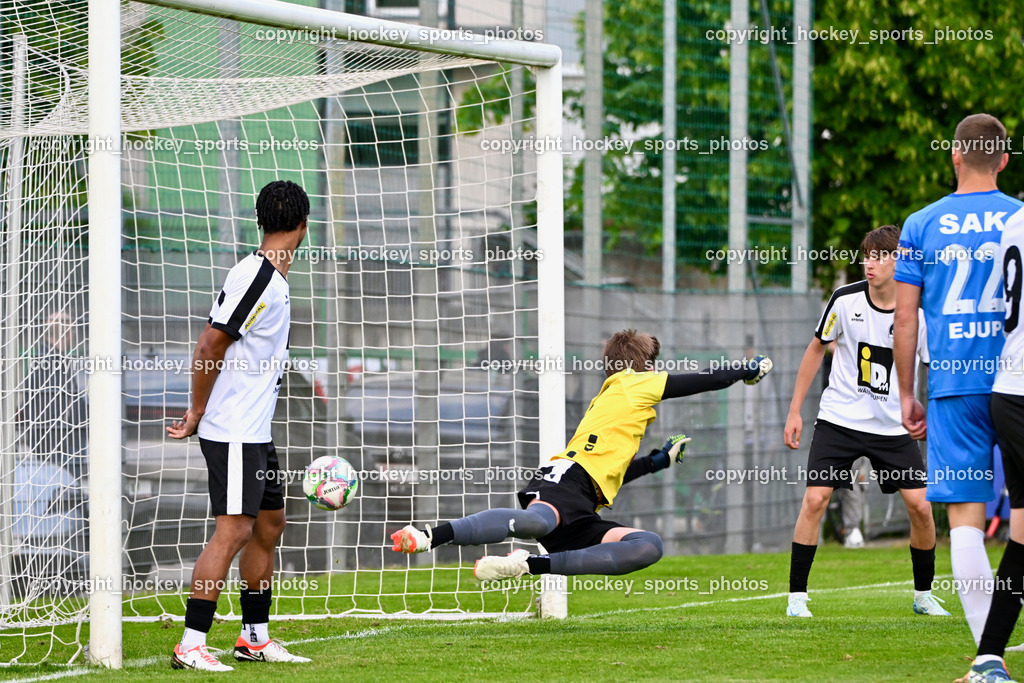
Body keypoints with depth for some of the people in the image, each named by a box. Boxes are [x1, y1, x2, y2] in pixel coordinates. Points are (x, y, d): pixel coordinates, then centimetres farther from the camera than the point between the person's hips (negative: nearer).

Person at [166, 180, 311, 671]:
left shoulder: (273, 278, 13)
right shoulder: (254, 276, -18)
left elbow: (213, 343, 17)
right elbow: (211, 345, -17)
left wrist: (201, 415, 14)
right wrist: (198, 414, -9)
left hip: (256, 431, 10)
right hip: (233, 432, -10)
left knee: (269, 524, 16)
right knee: (234, 529, -13)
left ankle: (255, 639, 25)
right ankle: (190, 645, -13)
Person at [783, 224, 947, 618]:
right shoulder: (845, 301, -9)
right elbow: (817, 349, 6)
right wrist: (794, 411, 6)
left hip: (894, 425, 1)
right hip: (839, 419, -1)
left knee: (920, 506, -7)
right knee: (815, 499, -13)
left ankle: (923, 595, 14)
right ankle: (796, 596, -4)